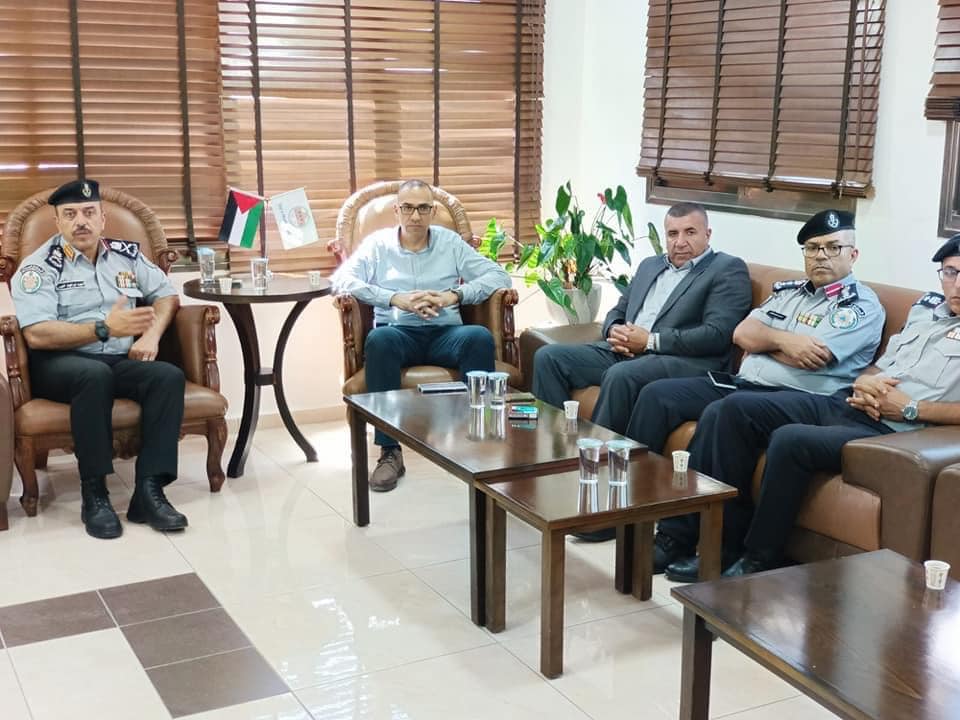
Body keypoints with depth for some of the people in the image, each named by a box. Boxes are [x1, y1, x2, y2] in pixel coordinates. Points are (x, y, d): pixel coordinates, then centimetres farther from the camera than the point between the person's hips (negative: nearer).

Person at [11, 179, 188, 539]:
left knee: (169, 376, -26)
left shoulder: (126, 254, 14)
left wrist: (152, 334, -3)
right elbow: (37, 335, -15)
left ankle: (149, 492, -29)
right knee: (95, 374, -38)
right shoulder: (38, 267, -3)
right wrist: (105, 328, -23)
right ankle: (94, 494, -27)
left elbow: (167, 295, 18)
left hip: (122, 360, 4)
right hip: (60, 363, -4)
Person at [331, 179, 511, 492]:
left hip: (445, 332, 1)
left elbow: (498, 275, 7)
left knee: (480, 337, -32)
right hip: (399, 332, -1)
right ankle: (390, 452, -32)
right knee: (379, 339, -36)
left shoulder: (450, 242, 14)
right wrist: (396, 299, -15)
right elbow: (342, 279, -4)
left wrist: (455, 295, -11)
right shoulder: (377, 243, 11)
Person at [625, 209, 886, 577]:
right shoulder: (787, 291, 22)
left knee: (720, 414, -34)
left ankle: (677, 535, -26)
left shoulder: (862, 305, 1)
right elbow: (741, 333, 8)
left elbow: (810, 357, -14)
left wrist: (761, 340, 1)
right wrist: (781, 340, -9)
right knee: (657, 394, -8)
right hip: (742, 383, 8)